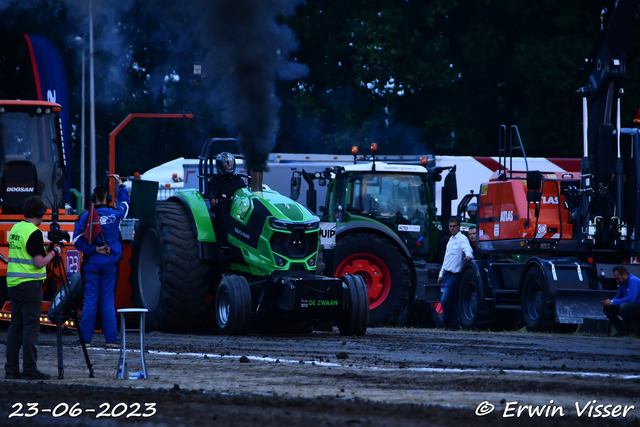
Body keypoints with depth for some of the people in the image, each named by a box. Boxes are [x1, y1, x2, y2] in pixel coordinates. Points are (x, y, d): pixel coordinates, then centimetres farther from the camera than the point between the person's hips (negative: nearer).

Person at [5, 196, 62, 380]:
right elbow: (39, 262, -17)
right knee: (31, 325, -5)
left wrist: (43, 250, 20)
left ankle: (11, 369, 9)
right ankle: (29, 369, -7)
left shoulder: (15, 229, 12)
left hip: (13, 282, 8)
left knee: (16, 324, 9)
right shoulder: (34, 233, -13)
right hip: (29, 284, -8)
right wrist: (54, 252, -2)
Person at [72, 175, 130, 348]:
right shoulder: (115, 214, -2)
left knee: (90, 299, 1)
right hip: (110, 263, 0)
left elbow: (77, 241, -9)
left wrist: (94, 249, -6)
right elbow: (125, 203, 21)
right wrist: (120, 185, 33)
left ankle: (85, 338, 0)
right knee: (108, 300, 2)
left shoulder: (85, 216, -5)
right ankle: (111, 339, 0)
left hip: (91, 263, 0)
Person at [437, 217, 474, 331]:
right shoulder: (451, 239, 20)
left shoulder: (462, 239, -7)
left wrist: (468, 255, -50)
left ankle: (447, 321, -2)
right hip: (446, 274, 9)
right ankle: (454, 323, 15)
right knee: (450, 301, 9)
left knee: (445, 300, -14)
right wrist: (441, 274, 25)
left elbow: (467, 249, -26)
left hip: (454, 275, -9)